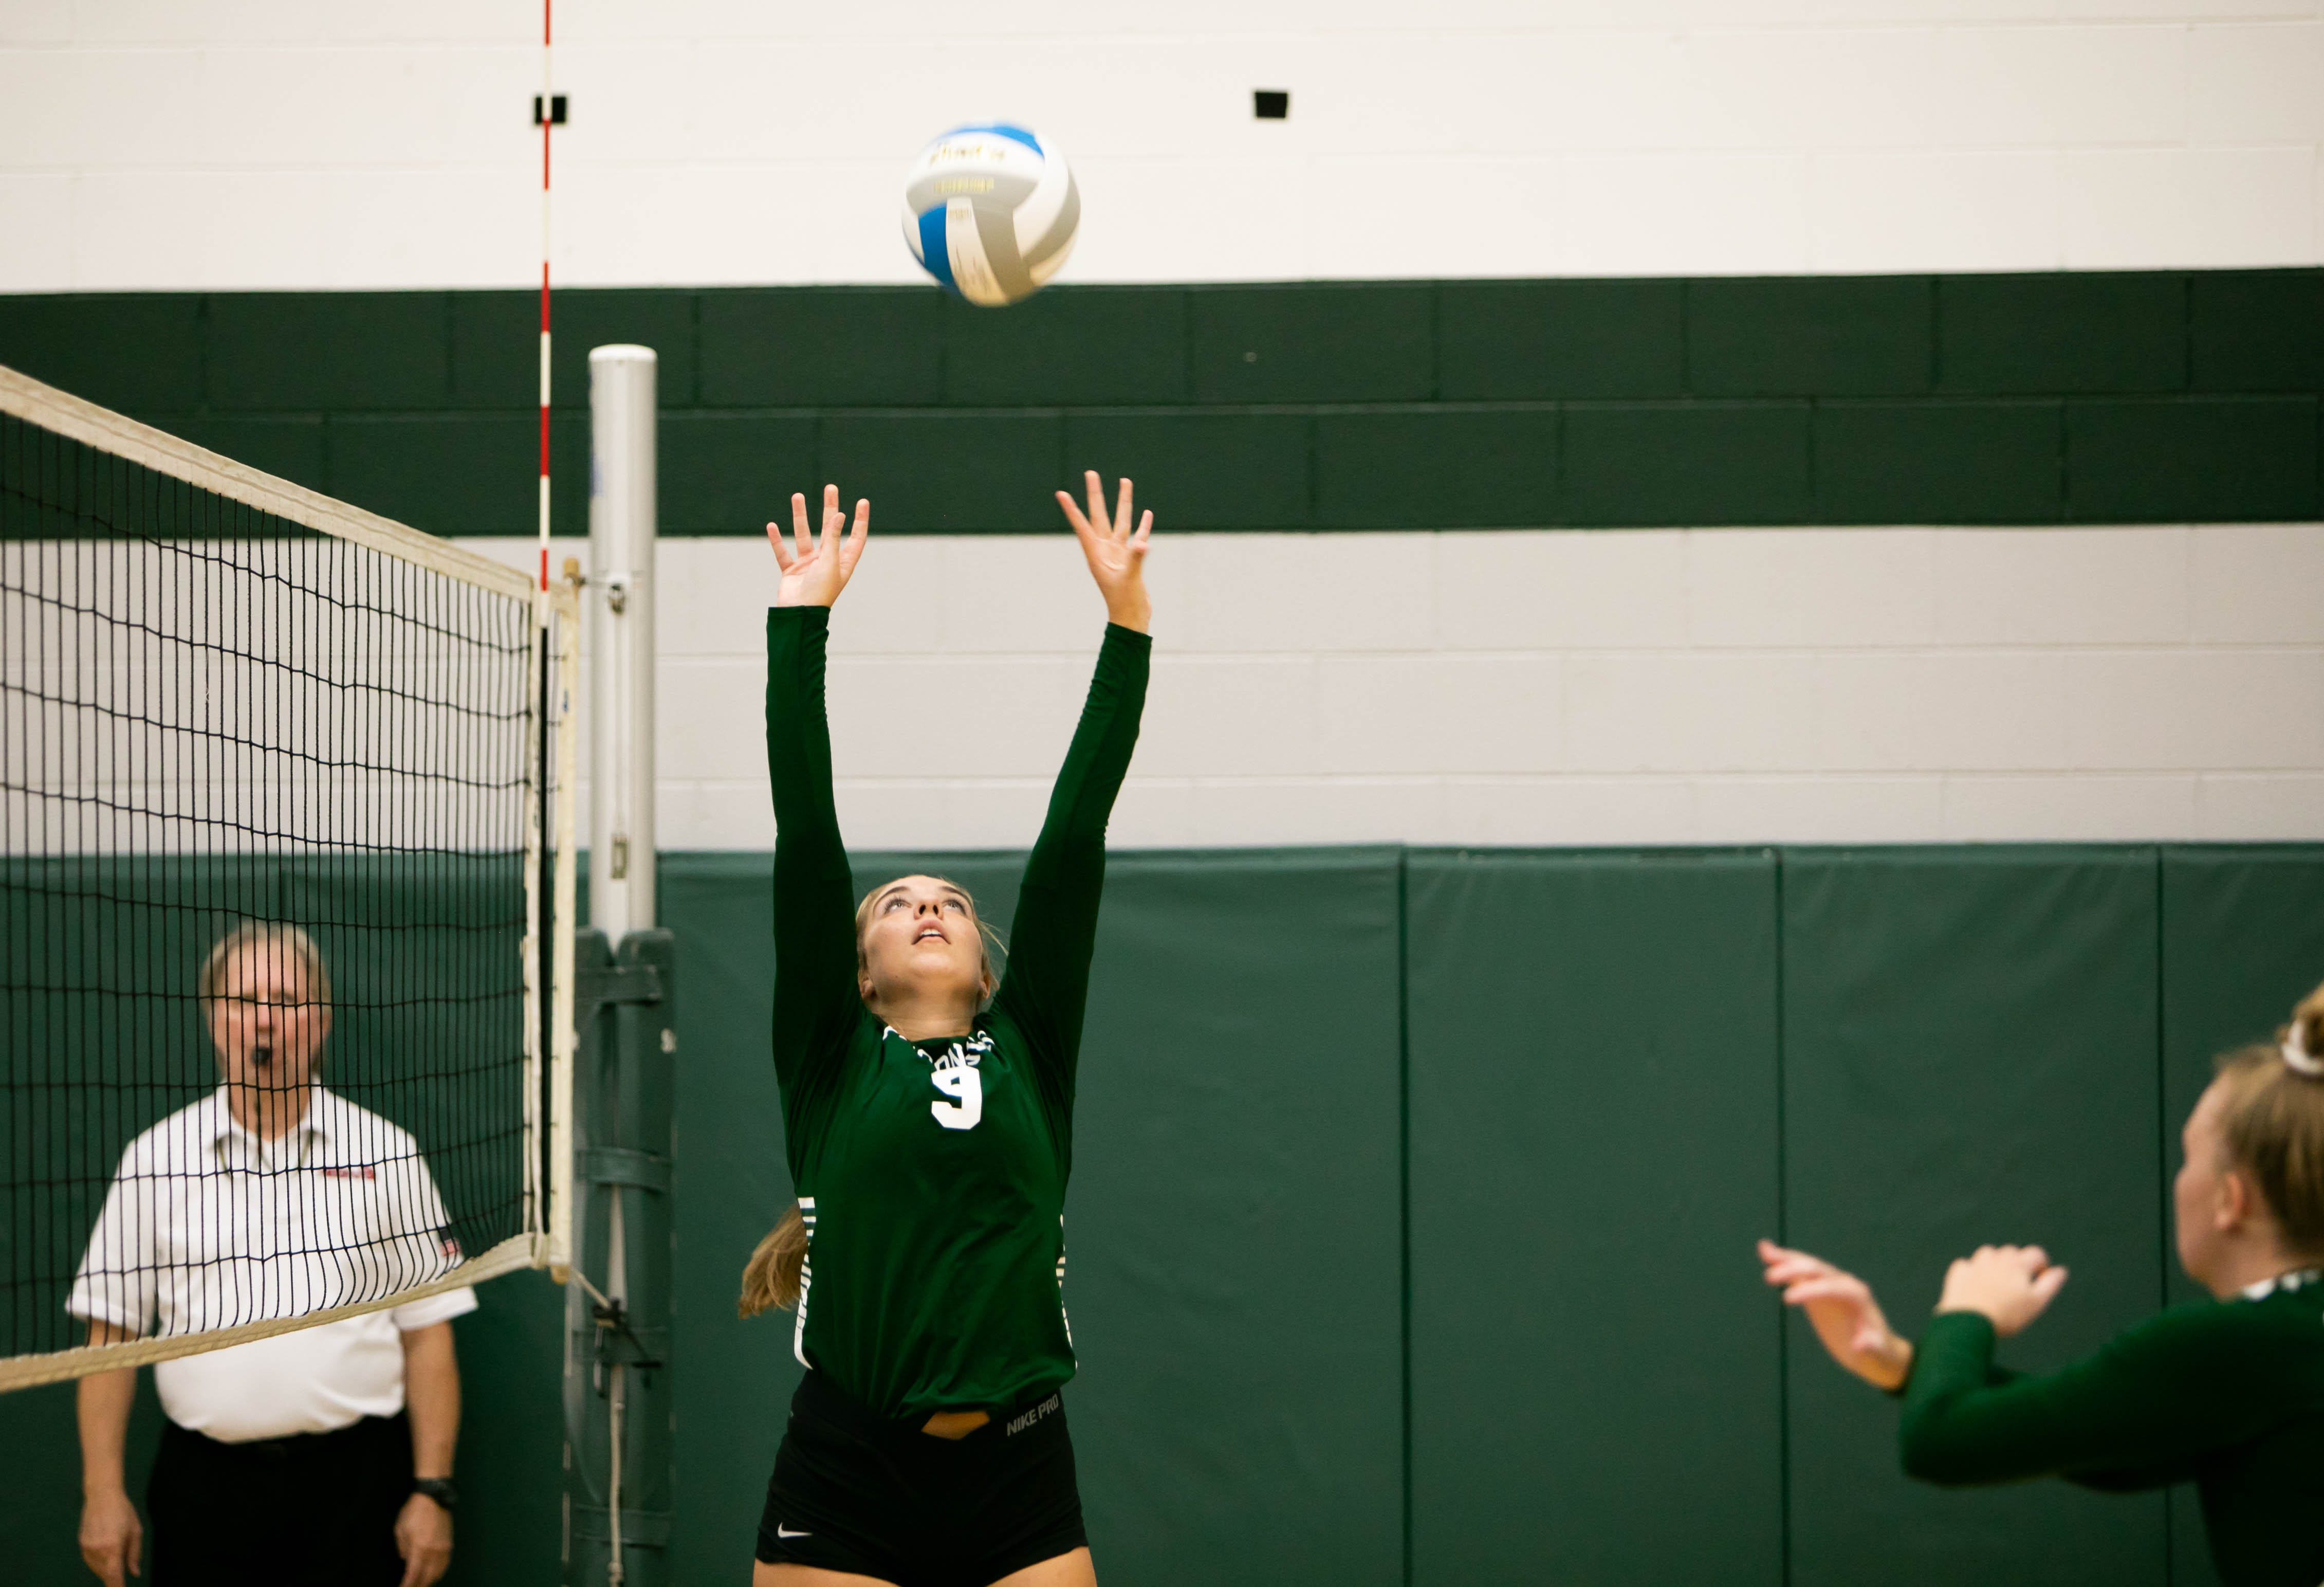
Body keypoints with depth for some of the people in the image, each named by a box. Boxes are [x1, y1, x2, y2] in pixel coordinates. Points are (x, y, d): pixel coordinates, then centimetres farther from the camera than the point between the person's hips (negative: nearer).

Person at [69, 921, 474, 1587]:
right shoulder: (155, 1157, 7)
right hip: (204, 1477, 1)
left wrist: (433, 1491, -2)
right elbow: (111, 1334, 6)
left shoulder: (387, 1154, 6)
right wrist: (103, 1492, -1)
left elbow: (427, 1336, 5)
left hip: (355, 1482, 0)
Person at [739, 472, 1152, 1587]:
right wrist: (801, 620, 5)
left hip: (1017, 1490, 1)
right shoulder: (831, 1063, 9)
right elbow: (806, 834, 6)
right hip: (842, 1489, -1)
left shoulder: (1030, 1053, 12)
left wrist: (1124, 614, 6)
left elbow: (1073, 836, 9)